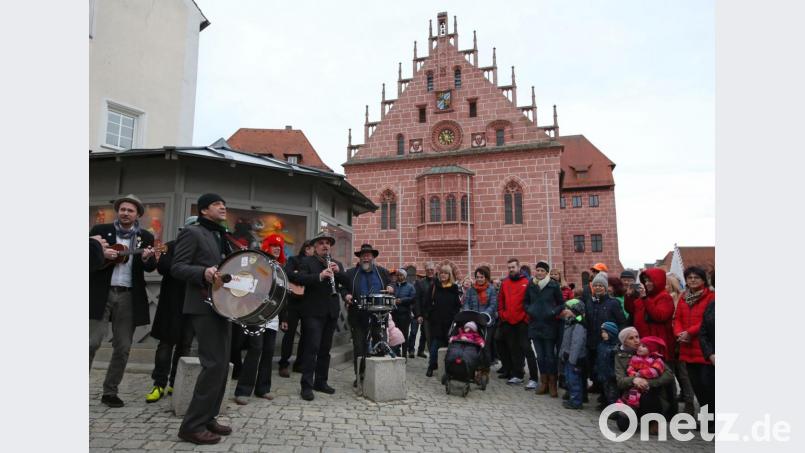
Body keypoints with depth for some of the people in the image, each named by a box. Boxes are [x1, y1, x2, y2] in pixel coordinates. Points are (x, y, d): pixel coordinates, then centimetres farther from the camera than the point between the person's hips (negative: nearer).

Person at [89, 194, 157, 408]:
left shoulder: (146, 237, 7)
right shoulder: (100, 230, 4)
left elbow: (151, 268, 3)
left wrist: (147, 258, -20)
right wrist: (101, 254, -17)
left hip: (129, 297, 2)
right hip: (101, 294, -2)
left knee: (123, 347, 6)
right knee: (92, 342, -5)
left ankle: (110, 391, 19)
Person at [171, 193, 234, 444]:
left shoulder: (223, 237, 20)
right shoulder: (192, 232, -4)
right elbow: (177, 267, -13)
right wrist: (204, 272, -29)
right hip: (204, 306, -8)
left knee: (222, 364, 9)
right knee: (214, 364, -12)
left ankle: (207, 418, 19)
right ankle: (192, 425, -1)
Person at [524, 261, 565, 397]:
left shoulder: (554, 286, -6)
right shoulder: (531, 285, 3)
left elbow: (561, 304, 1)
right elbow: (526, 302, 16)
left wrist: (554, 312, -14)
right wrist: (529, 310, -2)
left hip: (550, 325, -3)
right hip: (535, 325, 3)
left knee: (550, 355, 2)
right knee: (540, 355, 10)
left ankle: (552, 384, 16)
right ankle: (543, 382, 23)